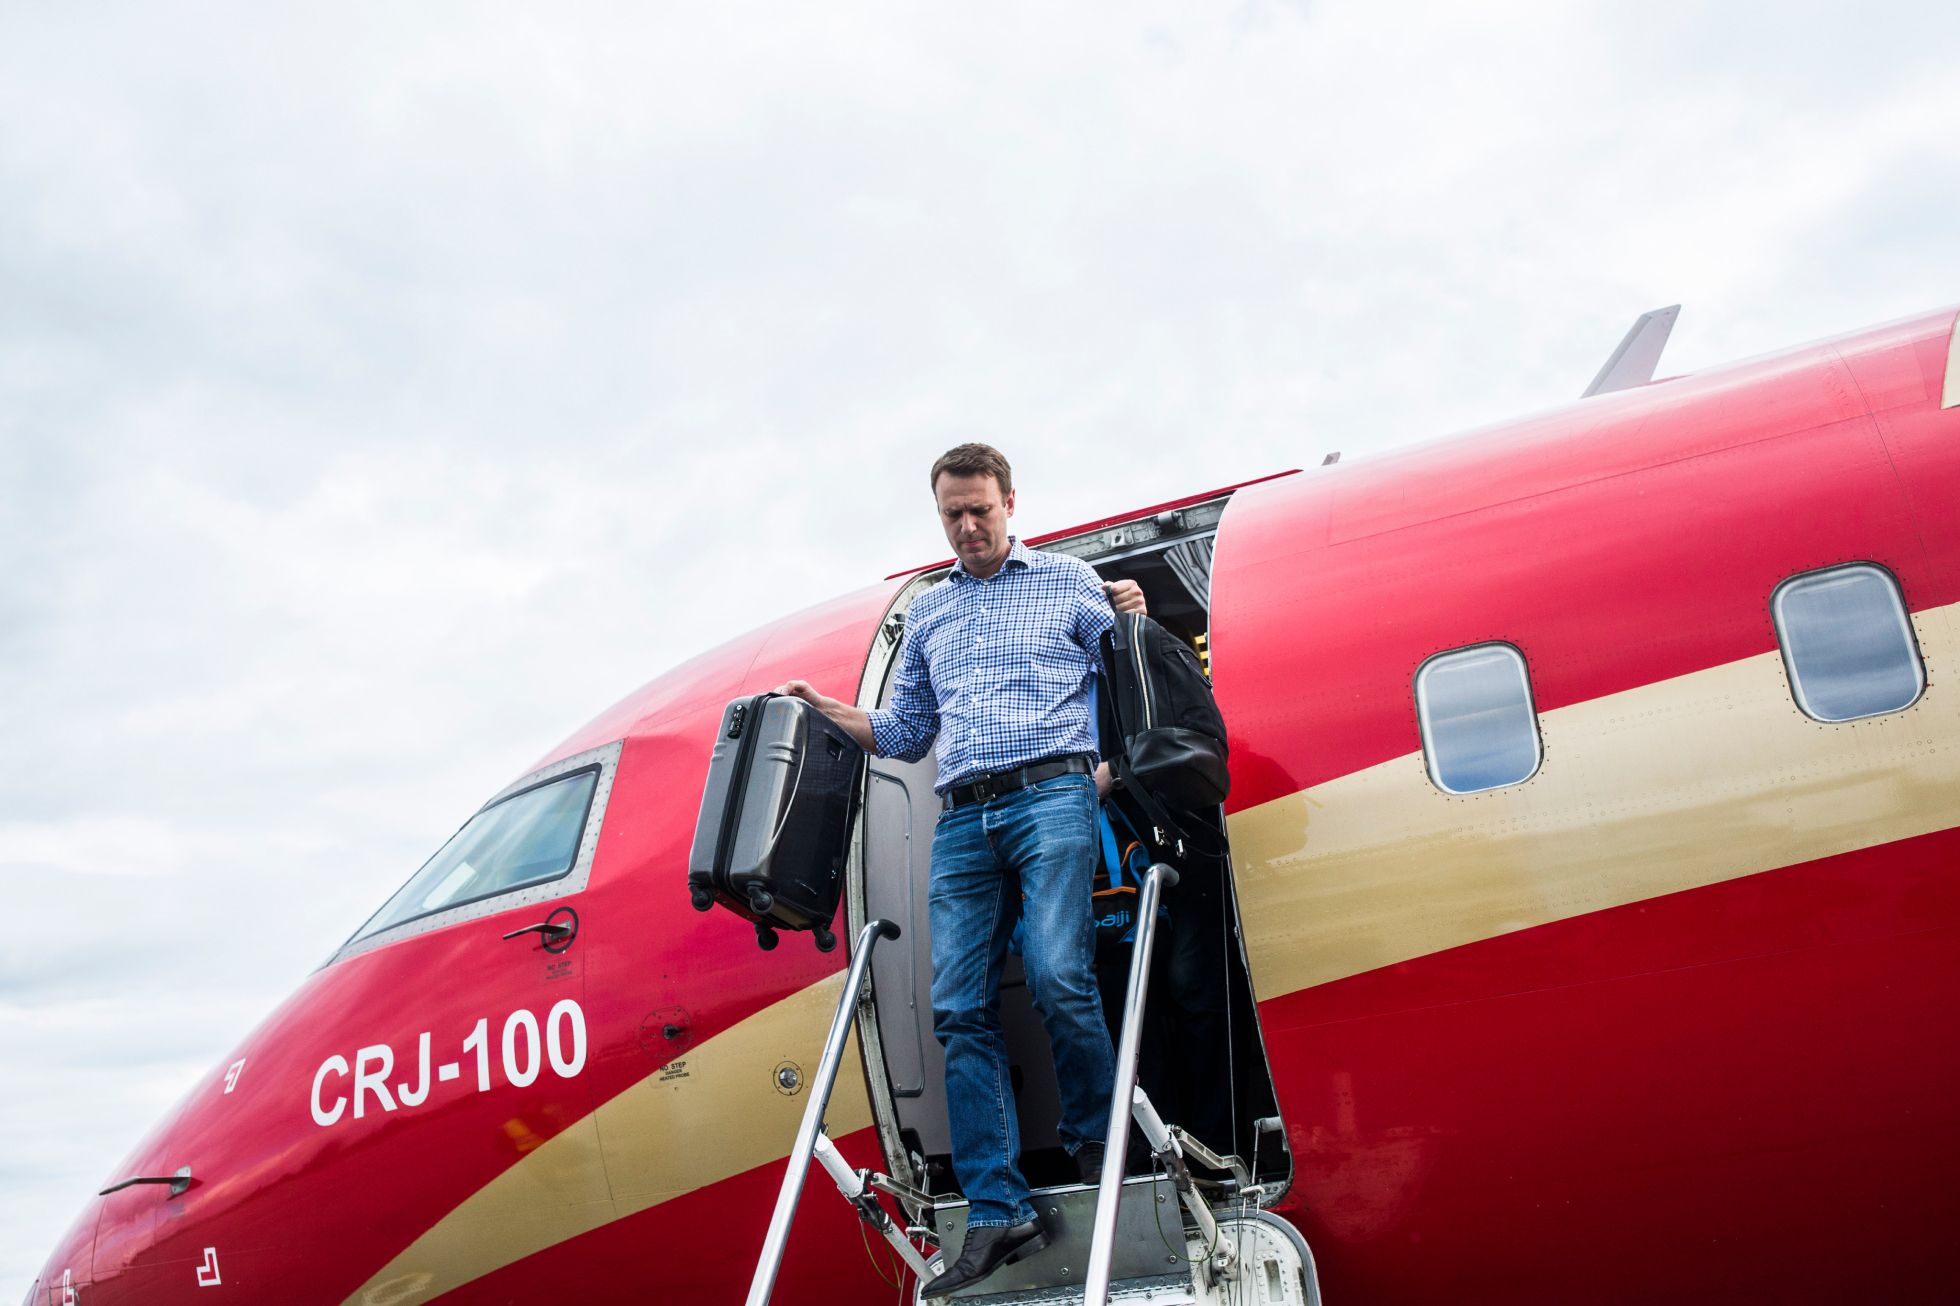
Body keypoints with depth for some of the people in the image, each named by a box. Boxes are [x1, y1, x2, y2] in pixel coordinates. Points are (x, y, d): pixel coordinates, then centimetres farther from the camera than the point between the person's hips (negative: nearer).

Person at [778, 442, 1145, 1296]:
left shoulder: (1069, 582, 14)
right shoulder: (927, 615, 26)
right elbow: (906, 734, 28)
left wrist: (1133, 625, -8)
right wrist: (826, 710, 16)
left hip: (1051, 793, -4)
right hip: (963, 817, 4)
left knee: (1057, 977, -19)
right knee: (959, 1008, -6)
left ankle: (1097, 1145, 6)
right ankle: (997, 1212, -6)